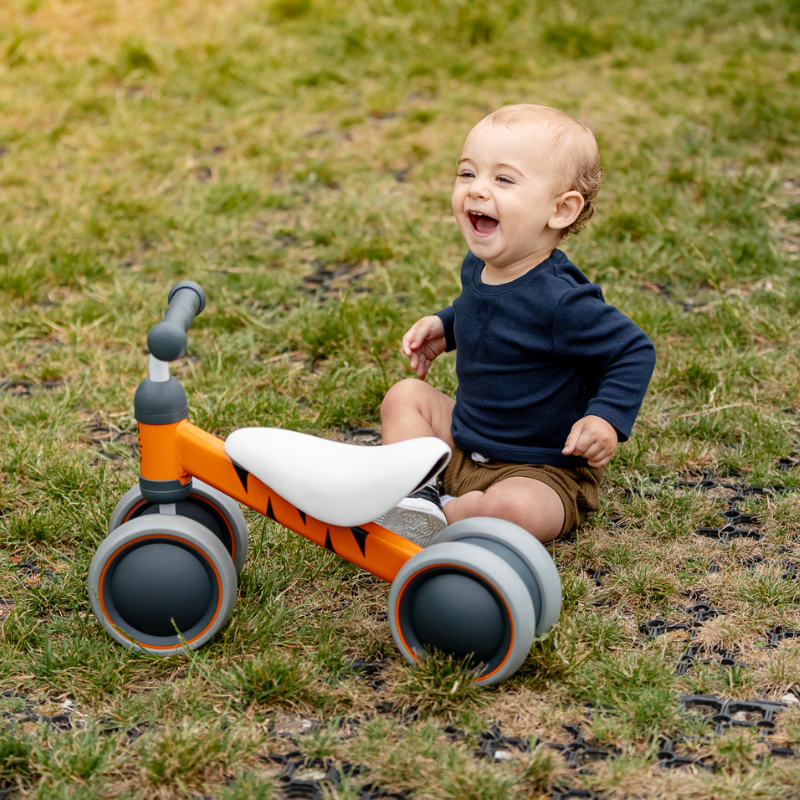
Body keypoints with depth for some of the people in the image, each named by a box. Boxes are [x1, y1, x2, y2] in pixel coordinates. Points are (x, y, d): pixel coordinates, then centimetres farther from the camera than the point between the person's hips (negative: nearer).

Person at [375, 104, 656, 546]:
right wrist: (444, 326, 10)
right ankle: (416, 490, -8)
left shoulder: (559, 300, -28)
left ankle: (438, 519, -9)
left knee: (514, 508, -36)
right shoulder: (479, 268, -2)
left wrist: (606, 418, -29)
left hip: (540, 473, -8)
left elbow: (634, 351, -19)